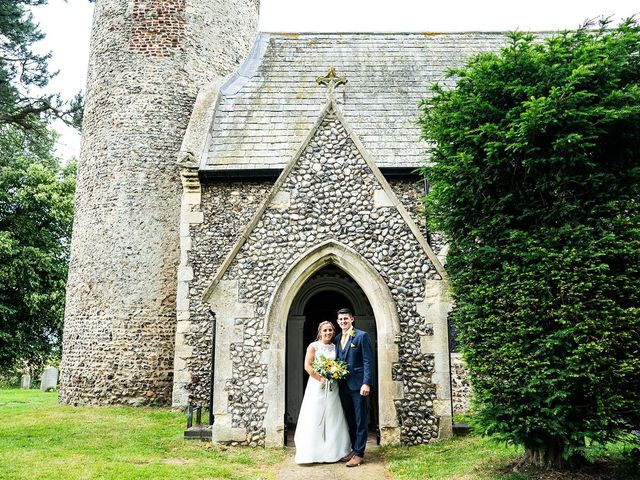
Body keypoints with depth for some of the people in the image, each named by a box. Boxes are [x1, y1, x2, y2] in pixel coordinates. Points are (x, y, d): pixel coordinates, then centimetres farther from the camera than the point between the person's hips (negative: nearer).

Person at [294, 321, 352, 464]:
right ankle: (314, 452, 6)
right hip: (317, 386, -4)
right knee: (315, 418, -2)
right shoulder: (313, 346, -3)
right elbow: (307, 366, -9)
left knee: (332, 418, 7)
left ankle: (331, 452, 17)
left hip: (332, 387, 4)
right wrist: (321, 379, -14)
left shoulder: (335, 347, 9)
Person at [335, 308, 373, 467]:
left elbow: (368, 361, -10)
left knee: (361, 421, 1)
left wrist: (366, 383, -17)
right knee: (350, 420, 13)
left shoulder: (362, 336, -5)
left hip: (358, 385, -6)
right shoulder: (337, 339, 13)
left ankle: (359, 454, 7)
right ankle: (354, 449, 24)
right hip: (343, 385, 6)